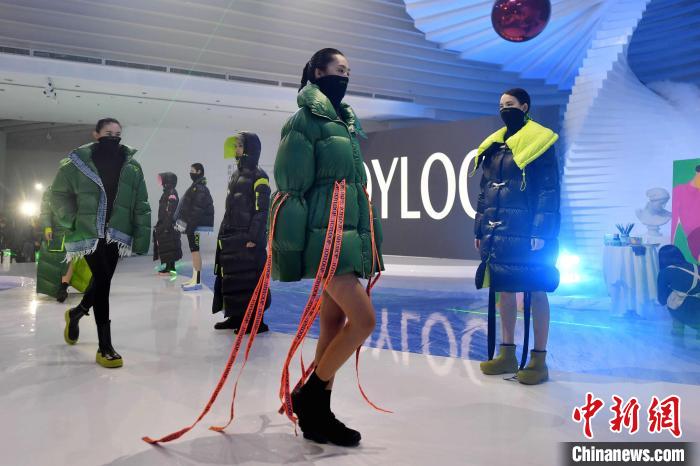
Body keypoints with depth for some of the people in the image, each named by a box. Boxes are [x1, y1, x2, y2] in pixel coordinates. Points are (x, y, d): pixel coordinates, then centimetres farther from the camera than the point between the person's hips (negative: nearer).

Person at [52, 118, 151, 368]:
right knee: (102, 280, -12)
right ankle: (105, 347, -3)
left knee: (102, 281, 15)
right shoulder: (78, 162, -5)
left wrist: (141, 236, -5)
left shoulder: (131, 166, 1)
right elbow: (60, 193, 5)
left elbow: (141, 206, 0)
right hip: (89, 233, -4)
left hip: (115, 234, 4)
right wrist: (72, 221, -4)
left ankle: (76, 313, 48)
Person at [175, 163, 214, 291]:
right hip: (193, 225, 10)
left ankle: (197, 281, -7)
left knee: (195, 250, -9)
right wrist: (183, 222, 21)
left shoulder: (200, 188, -14)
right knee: (194, 250, 14)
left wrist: (189, 225, -21)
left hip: (197, 226, -10)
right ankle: (194, 279, 21)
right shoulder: (196, 186, 18)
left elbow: (197, 210, -21)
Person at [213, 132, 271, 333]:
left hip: (247, 237, -8)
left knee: (250, 278, -4)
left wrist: (253, 237, -18)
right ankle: (237, 316, 22)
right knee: (231, 277, 11)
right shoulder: (236, 174, 17)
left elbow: (261, 210, -13)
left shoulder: (258, 176, -8)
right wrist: (223, 232, 16)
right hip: (231, 237, 8)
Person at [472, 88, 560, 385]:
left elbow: (549, 191, -9)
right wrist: (480, 230, 13)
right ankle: (507, 353, 20)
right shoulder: (493, 146, 16)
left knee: (535, 292, 0)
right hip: (499, 233, 7)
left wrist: (541, 232, -17)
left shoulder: (538, 143, -3)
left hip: (526, 233, -7)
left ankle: (539, 360, 7)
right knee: (503, 290, 10)